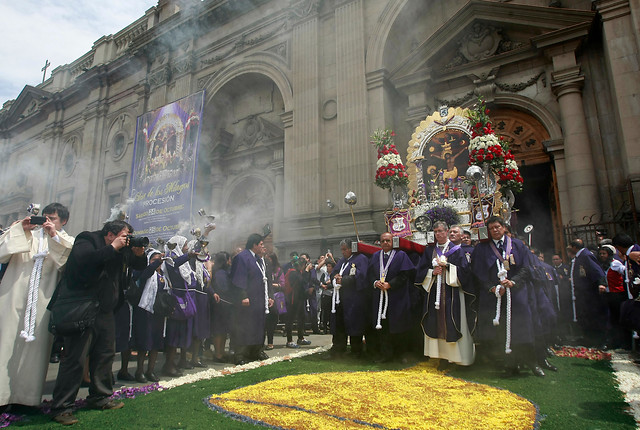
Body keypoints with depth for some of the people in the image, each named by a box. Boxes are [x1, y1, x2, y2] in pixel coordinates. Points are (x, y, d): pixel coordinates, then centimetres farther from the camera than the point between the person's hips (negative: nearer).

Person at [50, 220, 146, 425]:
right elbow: (81, 260, -31)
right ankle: (61, 408, 7)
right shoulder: (86, 242, -10)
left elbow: (139, 266, 15)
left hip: (105, 312, 7)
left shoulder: (123, 250, 9)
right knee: (75, 358, -5)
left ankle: (100, 397, 28)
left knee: (105, 355, 13)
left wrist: (139, 254, -7)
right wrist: (112, 248, -26)